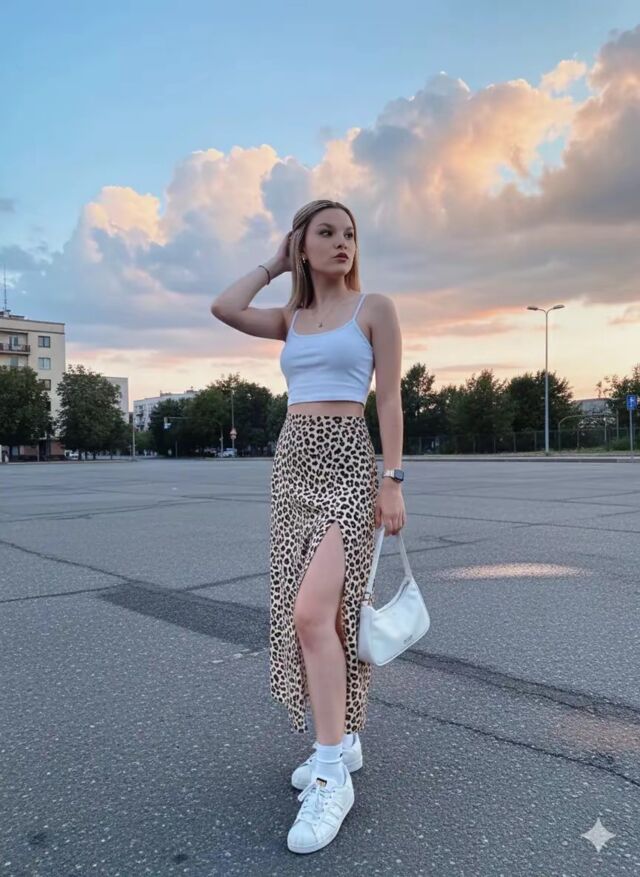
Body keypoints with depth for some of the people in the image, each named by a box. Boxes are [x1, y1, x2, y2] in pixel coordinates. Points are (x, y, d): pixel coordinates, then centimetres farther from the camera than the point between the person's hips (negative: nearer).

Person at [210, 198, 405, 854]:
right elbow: (224, 309, -2)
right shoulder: (291, 318, 15)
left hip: (349, 463, -6)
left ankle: (330, 774, -6)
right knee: (312, 610, 8)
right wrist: (275, 265, 10)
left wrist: (393, 481, -11)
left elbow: (390, 401, -4)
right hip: (293, 462, 6)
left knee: (312, 610, -20)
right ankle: (342, 740, 26)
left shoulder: (375, 307, 2)